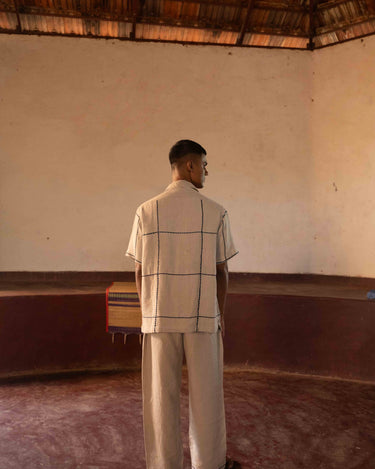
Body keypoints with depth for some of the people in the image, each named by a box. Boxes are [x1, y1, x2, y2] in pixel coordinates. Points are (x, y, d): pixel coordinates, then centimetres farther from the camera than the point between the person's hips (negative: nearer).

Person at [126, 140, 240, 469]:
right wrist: (220, 315, 10)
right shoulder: (215, 213, -5)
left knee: (161, 395, 11)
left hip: (159, 317, 1)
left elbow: (140, 272, 0)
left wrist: (147, 314, 12)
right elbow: (220, 271, -2)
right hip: (203, 317, -1)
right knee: (205, 393, 14)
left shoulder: (147, 212, -2)